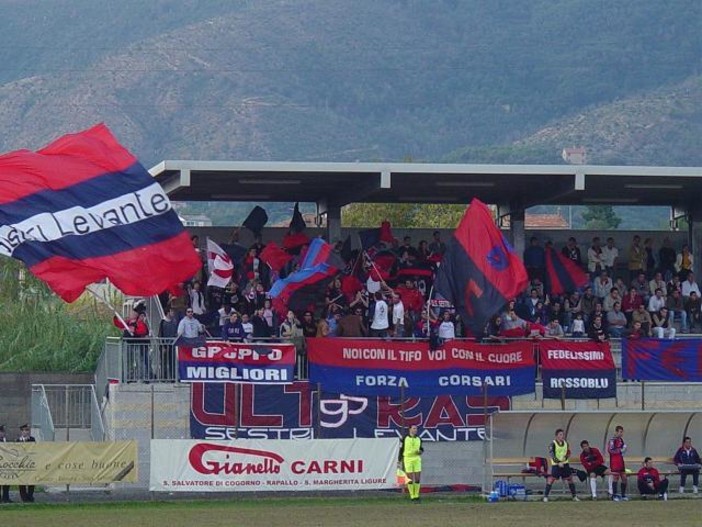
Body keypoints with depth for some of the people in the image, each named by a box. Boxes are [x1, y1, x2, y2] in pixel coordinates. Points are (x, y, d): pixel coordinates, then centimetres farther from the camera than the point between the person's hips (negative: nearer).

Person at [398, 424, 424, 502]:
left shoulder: (419, 439, 7)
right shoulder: (405, 439, -3)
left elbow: (421, 449, 18)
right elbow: (401, 450, 1)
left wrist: (420, 452, -6)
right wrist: (399, 460, -2)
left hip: (417, 460, 3)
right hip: (407, 460, -3)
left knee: (417, 479, -1)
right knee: (410, 479, -4)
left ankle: (416, 496, 11)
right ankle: (412, 496, 5)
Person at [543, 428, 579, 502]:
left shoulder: (566, 443, 7)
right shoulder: (553, 444, -9)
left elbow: (569, 453, 16)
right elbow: (551, 455, -15)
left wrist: (566, 457, -7)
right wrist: (558, 462, -23)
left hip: (565, 464, 5)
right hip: (555, 465, -5)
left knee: (570, 479, 7)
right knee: (551, 479, -11)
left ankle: (574, 496, 18)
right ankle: (545, 496, -4)